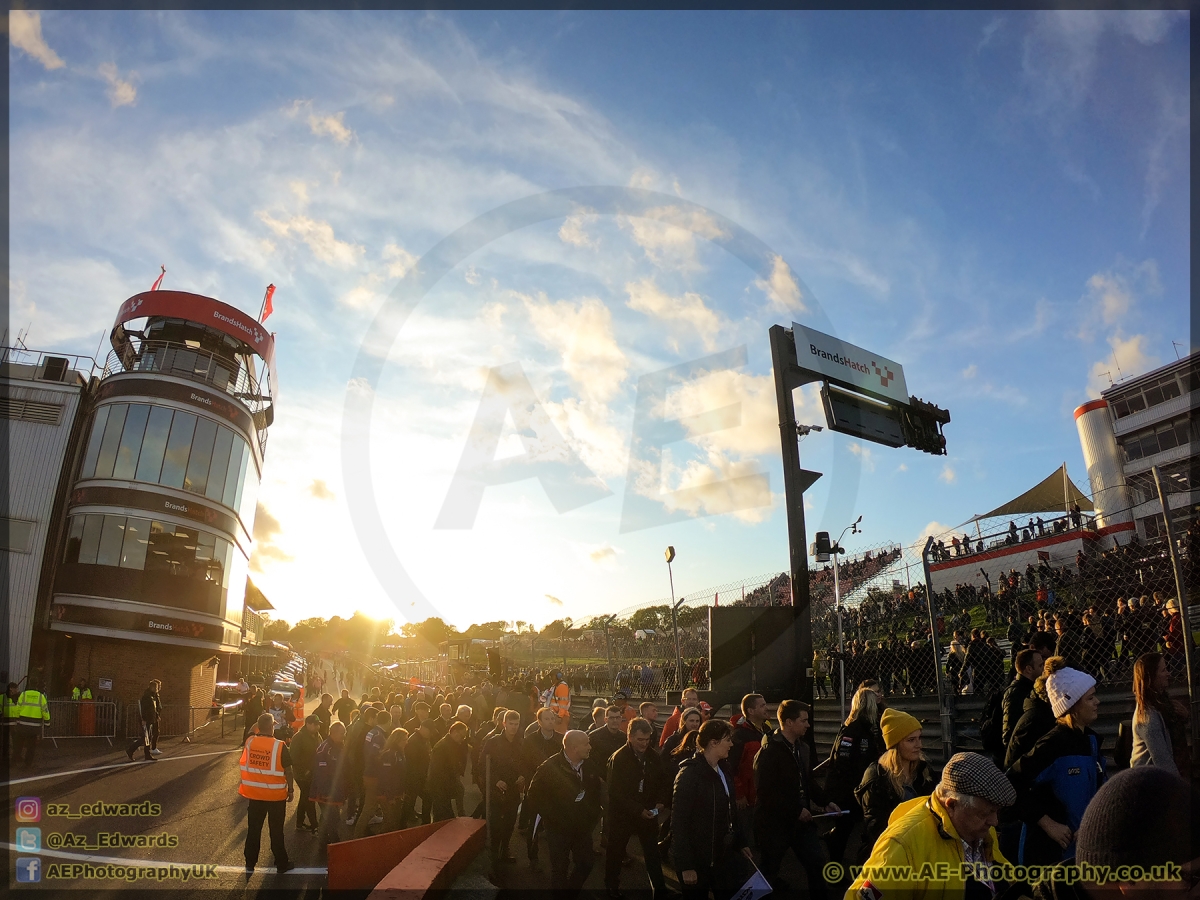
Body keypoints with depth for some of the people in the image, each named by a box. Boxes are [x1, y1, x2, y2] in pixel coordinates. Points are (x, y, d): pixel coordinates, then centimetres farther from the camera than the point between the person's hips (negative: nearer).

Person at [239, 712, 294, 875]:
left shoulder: (249, 742, -9)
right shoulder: (279, 746, -20)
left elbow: (243, 764, 12)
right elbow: (287, 770, -13)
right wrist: (290, 790, 1)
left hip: (254, 793, 3)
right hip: (276, 794, -3)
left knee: (253, 829, 17)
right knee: (276, 830, 11)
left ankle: (250, 865, 25)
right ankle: (281, 863, 23)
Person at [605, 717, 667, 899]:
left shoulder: (653, 755, -4)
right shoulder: (618, 758, -17)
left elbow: (661, 781, 7)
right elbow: (615, 792, -16)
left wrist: (661, 801, -10)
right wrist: (637, 810, -23)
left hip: (648, 813, 3)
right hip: (622, 814, -3)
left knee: (653, 853, 5)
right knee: (615, 853, 14)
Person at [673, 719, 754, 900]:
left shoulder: (724, 772, 7)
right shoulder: (689, 775, -18)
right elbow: (679, 824, -19)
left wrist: (740, 843, 12)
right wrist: (686, 866, -20)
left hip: (725, 856, 7)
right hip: (697, 860, -7)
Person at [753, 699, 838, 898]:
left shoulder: (802, 747, 5)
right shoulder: (769, 751, -19)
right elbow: (766, 792, -23)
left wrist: (825, 802, 2)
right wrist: (796, 810, -19)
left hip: (801, 820, 6)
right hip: (775, 823, -6)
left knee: (817, 864, 6)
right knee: (769, 871, 10)